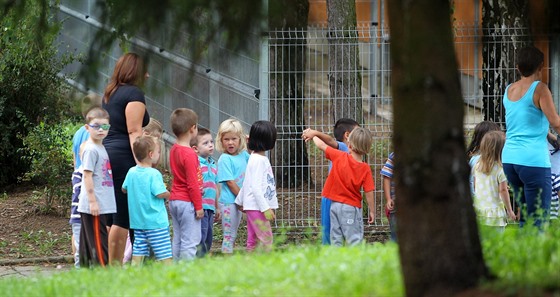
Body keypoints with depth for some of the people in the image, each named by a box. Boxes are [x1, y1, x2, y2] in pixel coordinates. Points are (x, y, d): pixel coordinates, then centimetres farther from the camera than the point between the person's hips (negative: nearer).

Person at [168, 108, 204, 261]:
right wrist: (198, 206, -12)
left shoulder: (174, 149, 8)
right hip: (187, 202, -9)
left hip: (174, 200, 9)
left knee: (177, 239, 13)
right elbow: (192, 184, -18)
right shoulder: (189, 154, -19)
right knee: (190, 241, -5)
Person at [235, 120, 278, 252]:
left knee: (253, 240, 11)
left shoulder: (255, 157, 13)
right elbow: (256, 187, -22)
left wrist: (241, 201, 30)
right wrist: (266, 208, -24)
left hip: (254, 206, 10)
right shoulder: (259, 160, -17)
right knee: (266, 240, -11)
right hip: (257, 206, -10)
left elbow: (247, 182, 22)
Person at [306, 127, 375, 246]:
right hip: (351, 207, -2)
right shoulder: (365, 169, -11)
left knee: (336, 239, 11)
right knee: (354, 240, -3)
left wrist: (313, 135, 21)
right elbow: (369, 192, -9)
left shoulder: (339, 157, -9)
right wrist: (372, 211, 2)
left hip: (335, 205, 2)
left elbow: (321, 145, 1)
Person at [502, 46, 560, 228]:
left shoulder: (509, 90, 13)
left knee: (525, 218, 15)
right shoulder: (539, 89, -7)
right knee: (538, 221, -6)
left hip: (509, 158, 7)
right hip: (533, 160, -7)